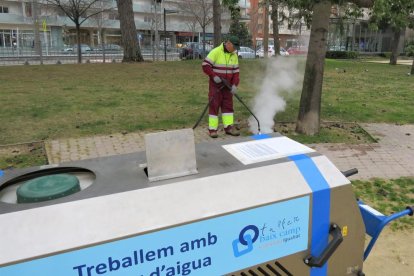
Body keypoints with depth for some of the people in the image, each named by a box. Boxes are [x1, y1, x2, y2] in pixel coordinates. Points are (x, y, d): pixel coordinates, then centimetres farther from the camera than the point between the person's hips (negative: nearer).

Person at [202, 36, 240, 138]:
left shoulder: (234, 55, 5)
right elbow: (205, 65, -16)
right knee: (214, 105, -3)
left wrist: (234, 85, -9)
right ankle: (212, 129, 2)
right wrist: (214, 76, -23)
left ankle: (229, 127, 9)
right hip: (215, 85, -6)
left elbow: (236, 71, 4)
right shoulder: (215, 52, -13)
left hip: (227, 85, 6)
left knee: (228, 105, 5)